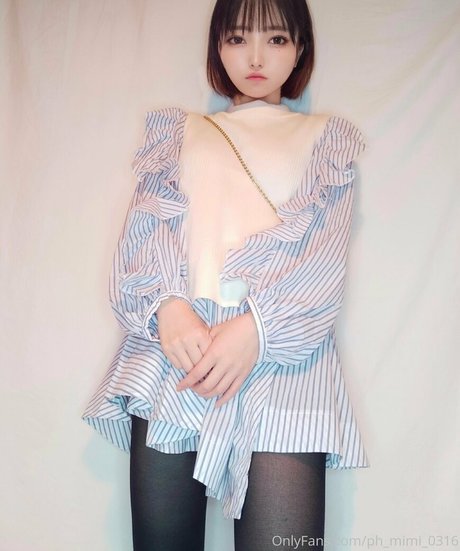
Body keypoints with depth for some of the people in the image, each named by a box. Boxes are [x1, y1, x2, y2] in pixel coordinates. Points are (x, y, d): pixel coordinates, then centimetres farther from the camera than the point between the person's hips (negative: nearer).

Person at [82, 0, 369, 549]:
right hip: (173, 342, 2)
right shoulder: (177, 131, 23)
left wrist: (258, 327, -15)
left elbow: (325, 253, 3)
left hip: (284, 351, -1)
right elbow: (141, 232, 9)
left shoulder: (328, 139, 19)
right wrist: (166, 307, -13)